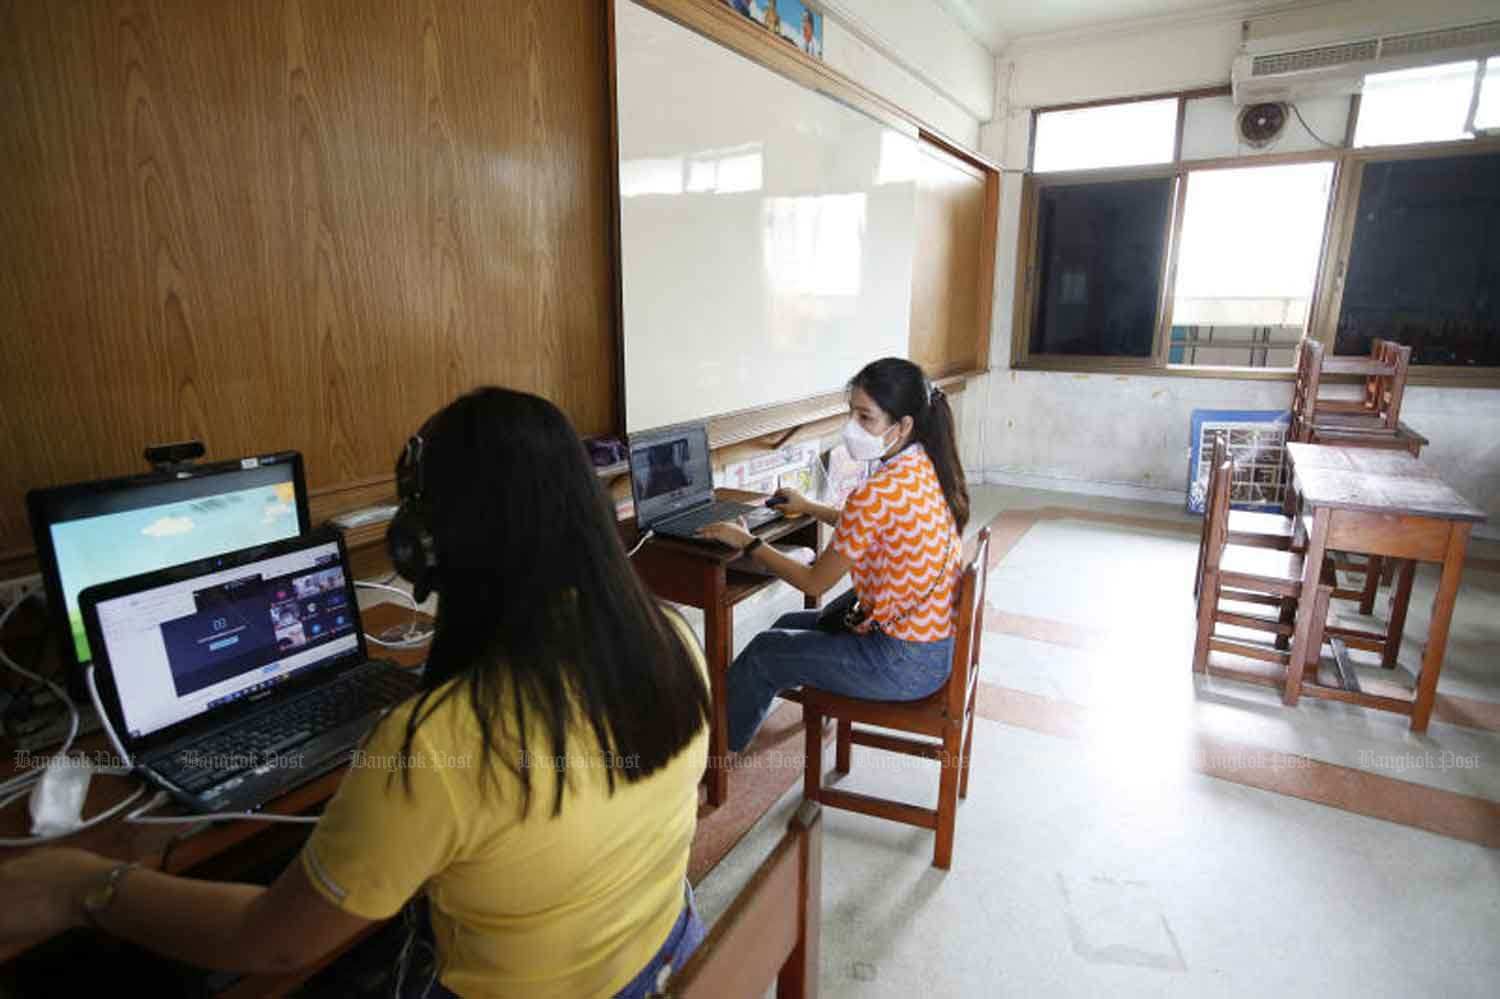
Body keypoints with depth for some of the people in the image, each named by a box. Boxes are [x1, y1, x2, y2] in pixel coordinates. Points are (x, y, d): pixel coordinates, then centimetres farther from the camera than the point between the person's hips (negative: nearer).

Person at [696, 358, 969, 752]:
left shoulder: (879, 493, -29)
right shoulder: (926, 469, -1)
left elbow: (814, 582, -18)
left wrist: (748, 543, -7)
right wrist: (810, 508, 20)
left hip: (906, 665, -9)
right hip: (937, 641, 9)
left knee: (764, 653, 6)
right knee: (790, 625, 20)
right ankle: (735, 716, 39)